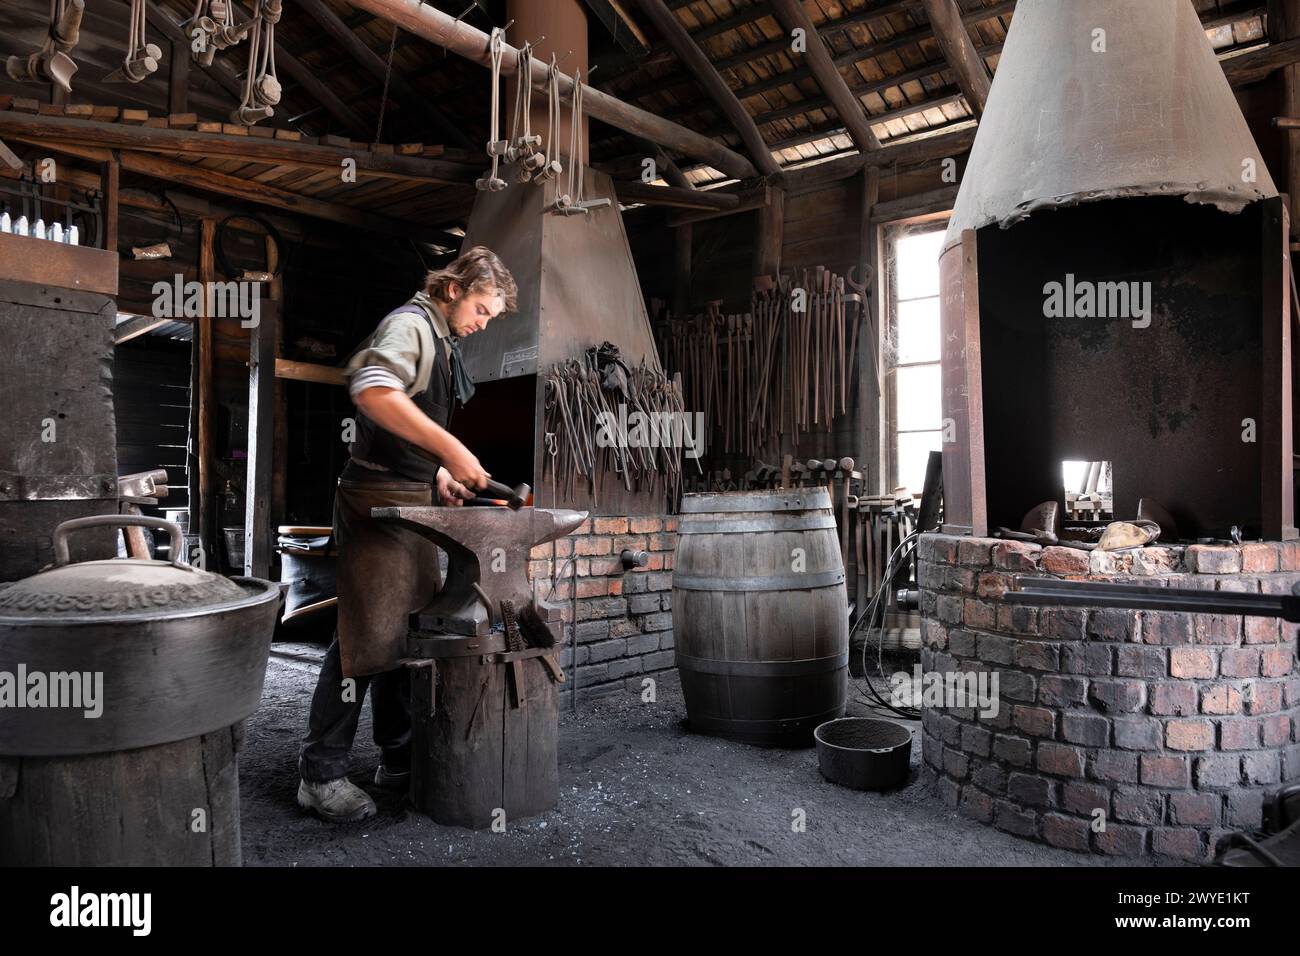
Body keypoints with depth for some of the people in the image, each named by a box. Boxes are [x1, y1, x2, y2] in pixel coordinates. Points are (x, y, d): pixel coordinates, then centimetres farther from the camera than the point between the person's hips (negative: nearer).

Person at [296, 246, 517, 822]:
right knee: (367, 637, -8)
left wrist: (438, 474, 14)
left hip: (414, 501, 10)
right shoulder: (411, 324, -10)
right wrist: (451, 449, -32)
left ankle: (399, 758, 23)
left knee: (410, 631, 12)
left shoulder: (443, 343, 20)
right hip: (377, 497, -10)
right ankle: (321, 774, 3)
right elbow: (373, 390, -30)